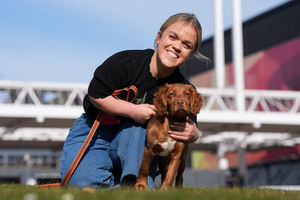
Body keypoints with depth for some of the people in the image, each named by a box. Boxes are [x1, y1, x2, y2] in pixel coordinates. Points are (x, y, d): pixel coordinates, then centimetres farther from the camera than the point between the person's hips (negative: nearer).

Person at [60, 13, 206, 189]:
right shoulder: (126, 62, -22)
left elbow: (190, 126, 0)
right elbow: (96, 95, -15)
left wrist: (193, 135, -25)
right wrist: (134, 110, -22)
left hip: (131, 140, 2)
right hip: (94, 133, -2)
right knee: (83, 180, -28)